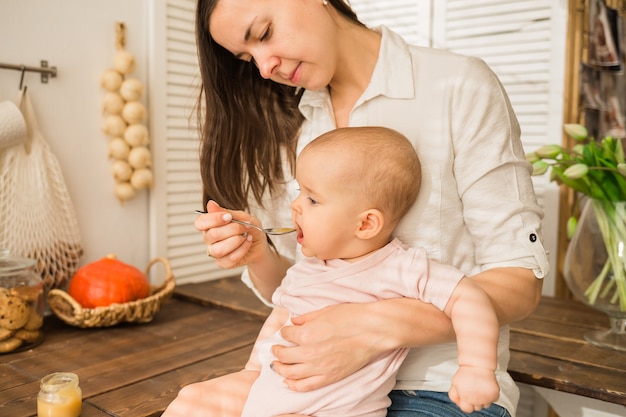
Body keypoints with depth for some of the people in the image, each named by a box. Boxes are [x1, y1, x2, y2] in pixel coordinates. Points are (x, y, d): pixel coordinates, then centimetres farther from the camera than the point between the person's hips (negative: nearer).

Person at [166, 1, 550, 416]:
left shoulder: (461, 87, -8)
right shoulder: (285, 125, 6)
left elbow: (521, 280, -10)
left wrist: (380, 326, -23)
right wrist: (258, 256, -12)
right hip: (319, 376, 4)